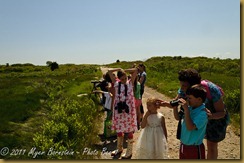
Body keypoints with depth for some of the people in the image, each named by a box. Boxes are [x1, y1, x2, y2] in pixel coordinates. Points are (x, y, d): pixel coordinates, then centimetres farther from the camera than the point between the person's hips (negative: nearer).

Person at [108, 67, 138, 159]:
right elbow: (109, 71, -2)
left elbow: (135, 70, -9)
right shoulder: (116, 83, 1)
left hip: (128, 109, -2)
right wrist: (119, 69, 2)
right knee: (119, 130, 15)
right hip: (119, 109, 2)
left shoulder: (130, 83, -2)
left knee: (129, 130, 7)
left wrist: (124, 71, -3)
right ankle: (119, 149, 35)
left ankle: (129, 152, 21)